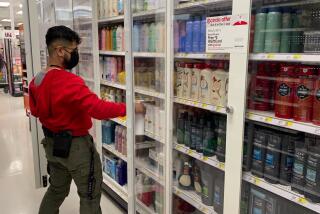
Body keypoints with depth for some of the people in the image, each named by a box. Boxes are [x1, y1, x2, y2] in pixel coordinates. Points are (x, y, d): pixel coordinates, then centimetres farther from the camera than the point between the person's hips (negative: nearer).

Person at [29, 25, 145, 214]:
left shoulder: (37, 80, 2)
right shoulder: (69, 81, -27)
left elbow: (35, 110, 14)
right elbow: (98, 108, -34)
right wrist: (129, 108, -28)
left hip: (52, 143, 9)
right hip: (75, 145, -9)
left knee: (57, 189, 27)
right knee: (90, 195, 7)